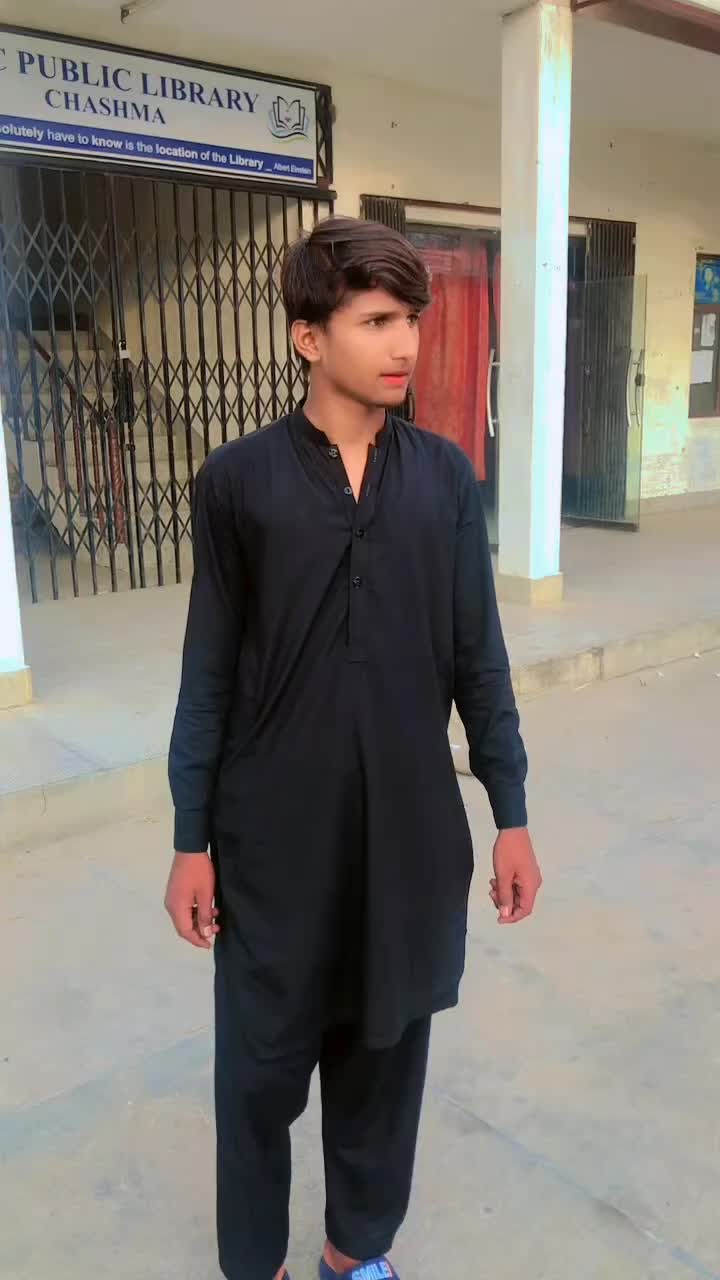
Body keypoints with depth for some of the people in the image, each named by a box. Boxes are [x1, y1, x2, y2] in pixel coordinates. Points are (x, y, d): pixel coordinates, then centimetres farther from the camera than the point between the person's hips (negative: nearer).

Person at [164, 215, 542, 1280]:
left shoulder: (446, 476, 1)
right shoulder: (238, 481, -5)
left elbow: (478, 657, 4)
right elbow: (210, 674, -2)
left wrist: (511, 814, 4)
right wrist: (192, 841, -2)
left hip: (413, 825, 2)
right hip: (275, 831, -2)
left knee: (387, 1049, 17)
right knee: (264, 1062, 13)